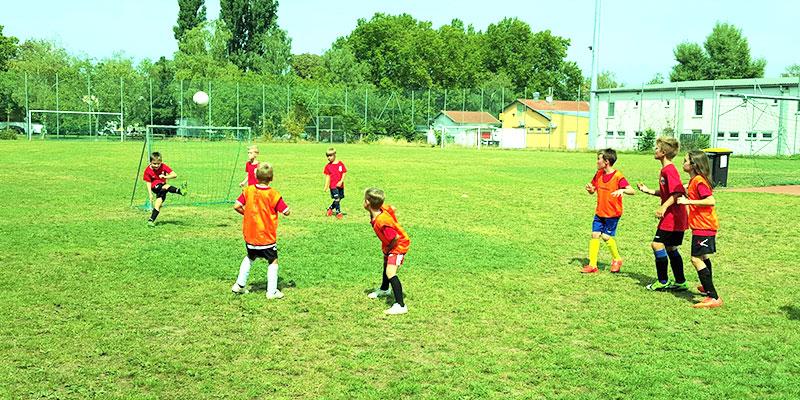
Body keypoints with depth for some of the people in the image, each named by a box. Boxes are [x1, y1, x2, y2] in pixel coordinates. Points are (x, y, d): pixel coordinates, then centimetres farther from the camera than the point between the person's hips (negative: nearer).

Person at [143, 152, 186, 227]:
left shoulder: (163, 166, -6)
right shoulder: (148, 171, -9)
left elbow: (175, 175, -11)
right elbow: (148, 183, -7)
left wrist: (165, 177, -26)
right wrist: (150, 194, -16)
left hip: (163, 187, 2)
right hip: (155, 187, -2)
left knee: (159, 202, -15)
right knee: (166, 187, -33)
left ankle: (151, 220, -16)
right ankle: (179, 190, -58)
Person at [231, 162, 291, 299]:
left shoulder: (248, 190, -5)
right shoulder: (273, 194, -15)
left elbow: (236, 206, -9)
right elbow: (286, 212, -14)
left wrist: (246, 213, 8)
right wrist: (284, 205, 7)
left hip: (249, 235, 4)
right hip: (267, 236, -4)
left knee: (250, 258, 26)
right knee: (273, 262, 9)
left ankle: (239, 285, 25)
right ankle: (272, 291, 7)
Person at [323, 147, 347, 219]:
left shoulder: (340, 164, 1)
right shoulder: (328, 166, 1)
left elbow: (344, 173, 2)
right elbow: (327, 176, 3)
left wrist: (341, 181, -13)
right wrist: (326, 186, -2)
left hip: (340, 185, 2)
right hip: (333, 185, -2)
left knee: (340, 198, 8)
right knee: (337, 199, -9)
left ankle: (330, 208, 28)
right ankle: (338, 212, 3)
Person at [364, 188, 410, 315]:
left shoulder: (381, 222, -39)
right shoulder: (381, 208, -15)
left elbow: (396, 238, -35)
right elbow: (393, 209, 5)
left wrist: (388, 249, -16)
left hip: (399, 245, -11)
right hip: (389, 245, 11)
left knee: (390, 272, -25)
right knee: (386, 265, 32)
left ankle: (400, 305, -27)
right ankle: (384, 290, 59)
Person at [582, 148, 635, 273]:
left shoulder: (618, 176, -17)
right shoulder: (599, 174, 4)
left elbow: (632, 191, -24)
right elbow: (593, 191, 13)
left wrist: (622, 190, -44)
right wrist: (590, 188, -11)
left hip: (613, 213, -6)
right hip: (599, 212, 6)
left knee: (606, 236, -6)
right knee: (594, 235, 0)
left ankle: (617, 259, 20)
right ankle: (592, 265, 5)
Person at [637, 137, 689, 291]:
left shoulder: (669, 170, -17)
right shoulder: (665, 170, 14)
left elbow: (678, 192, -26)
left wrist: (664, 207, -29)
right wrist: (648, 190, 14)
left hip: (672, 218, -10)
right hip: (671, 217, 10)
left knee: (657, 244, -9)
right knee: (671, 248, 15)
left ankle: (663, 282, -1)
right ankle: (680, 282, 22)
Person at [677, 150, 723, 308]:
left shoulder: (698, 181, -19)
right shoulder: (694, 180, 12)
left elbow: (711, 201, -26)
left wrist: (688, 201, -26)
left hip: (704, 226, -11)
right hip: (702, 225, 11)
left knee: (696, 259, -14)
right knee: (703, 257, 26)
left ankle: (713, 298, -17)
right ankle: (708, 288, 47)